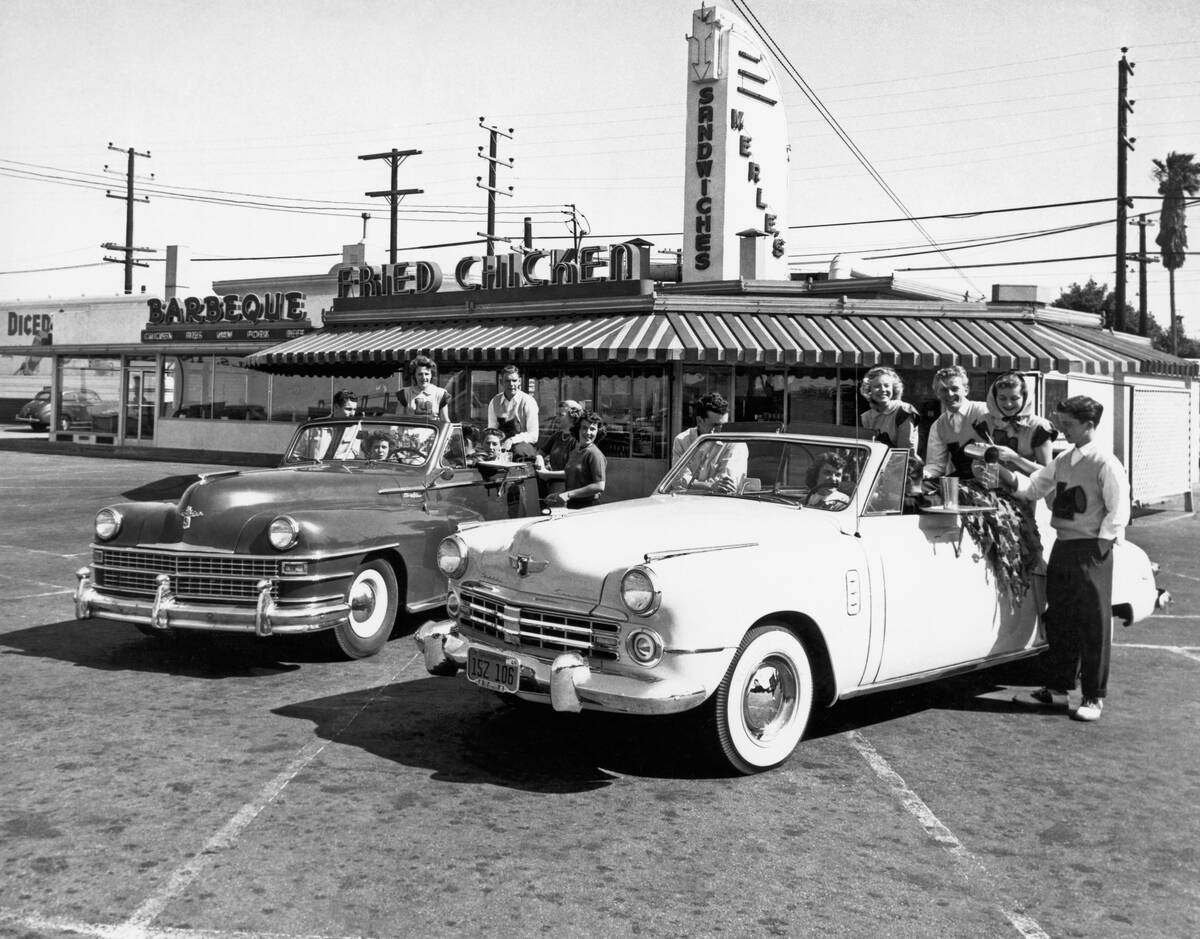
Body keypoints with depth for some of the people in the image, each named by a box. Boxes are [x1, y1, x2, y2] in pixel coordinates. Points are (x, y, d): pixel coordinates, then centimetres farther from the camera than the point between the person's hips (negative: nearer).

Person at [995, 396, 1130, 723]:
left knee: (1093, 625, 0)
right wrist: (1001, 472, 0)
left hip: (1090, 552, -7)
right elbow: (1032, 488, 14)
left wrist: (1098, 549, -15)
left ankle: (1094, 697, 9)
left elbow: (1118, 514, -12)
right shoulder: (1062, 461, 11)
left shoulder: (1106, 464, -11)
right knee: (1058, 621, 13)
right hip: (1061, 547, 7)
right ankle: (1057, 688, 24)